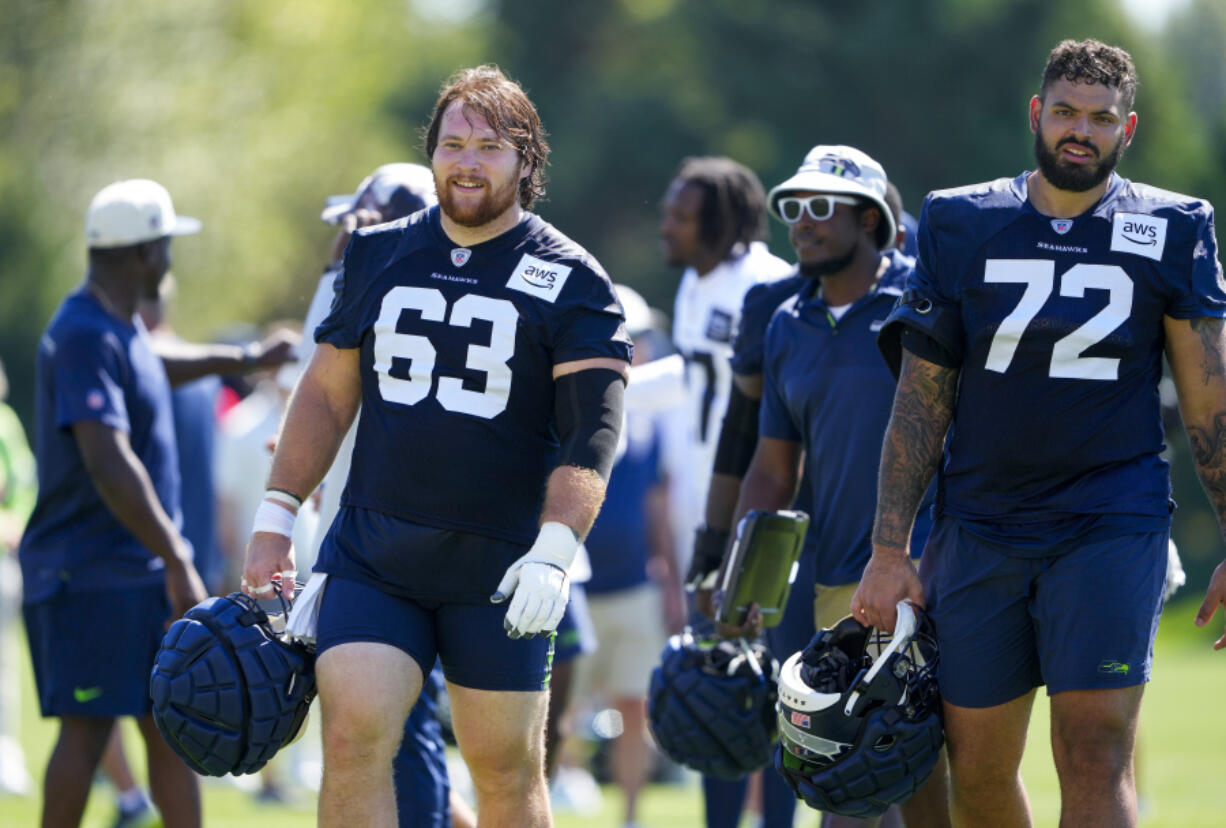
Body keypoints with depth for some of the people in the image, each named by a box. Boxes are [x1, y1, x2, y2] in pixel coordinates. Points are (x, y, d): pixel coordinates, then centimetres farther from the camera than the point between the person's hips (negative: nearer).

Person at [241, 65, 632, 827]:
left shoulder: (567, 281, -2)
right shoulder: (379, 256, 10)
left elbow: (591, 430, -10)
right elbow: (327, 395, 17)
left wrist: (554, 550, -24)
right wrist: (275, 519, 11)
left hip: (498, 566, -2)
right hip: (372, 556, 3)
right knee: (353, 737, -13)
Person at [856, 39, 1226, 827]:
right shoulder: (963, 226, 5)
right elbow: (921, 401, 7)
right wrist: (890, 549, 1)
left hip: (1111, 525, -2)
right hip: (981, 526, 3)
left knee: (1095, 755, -13)